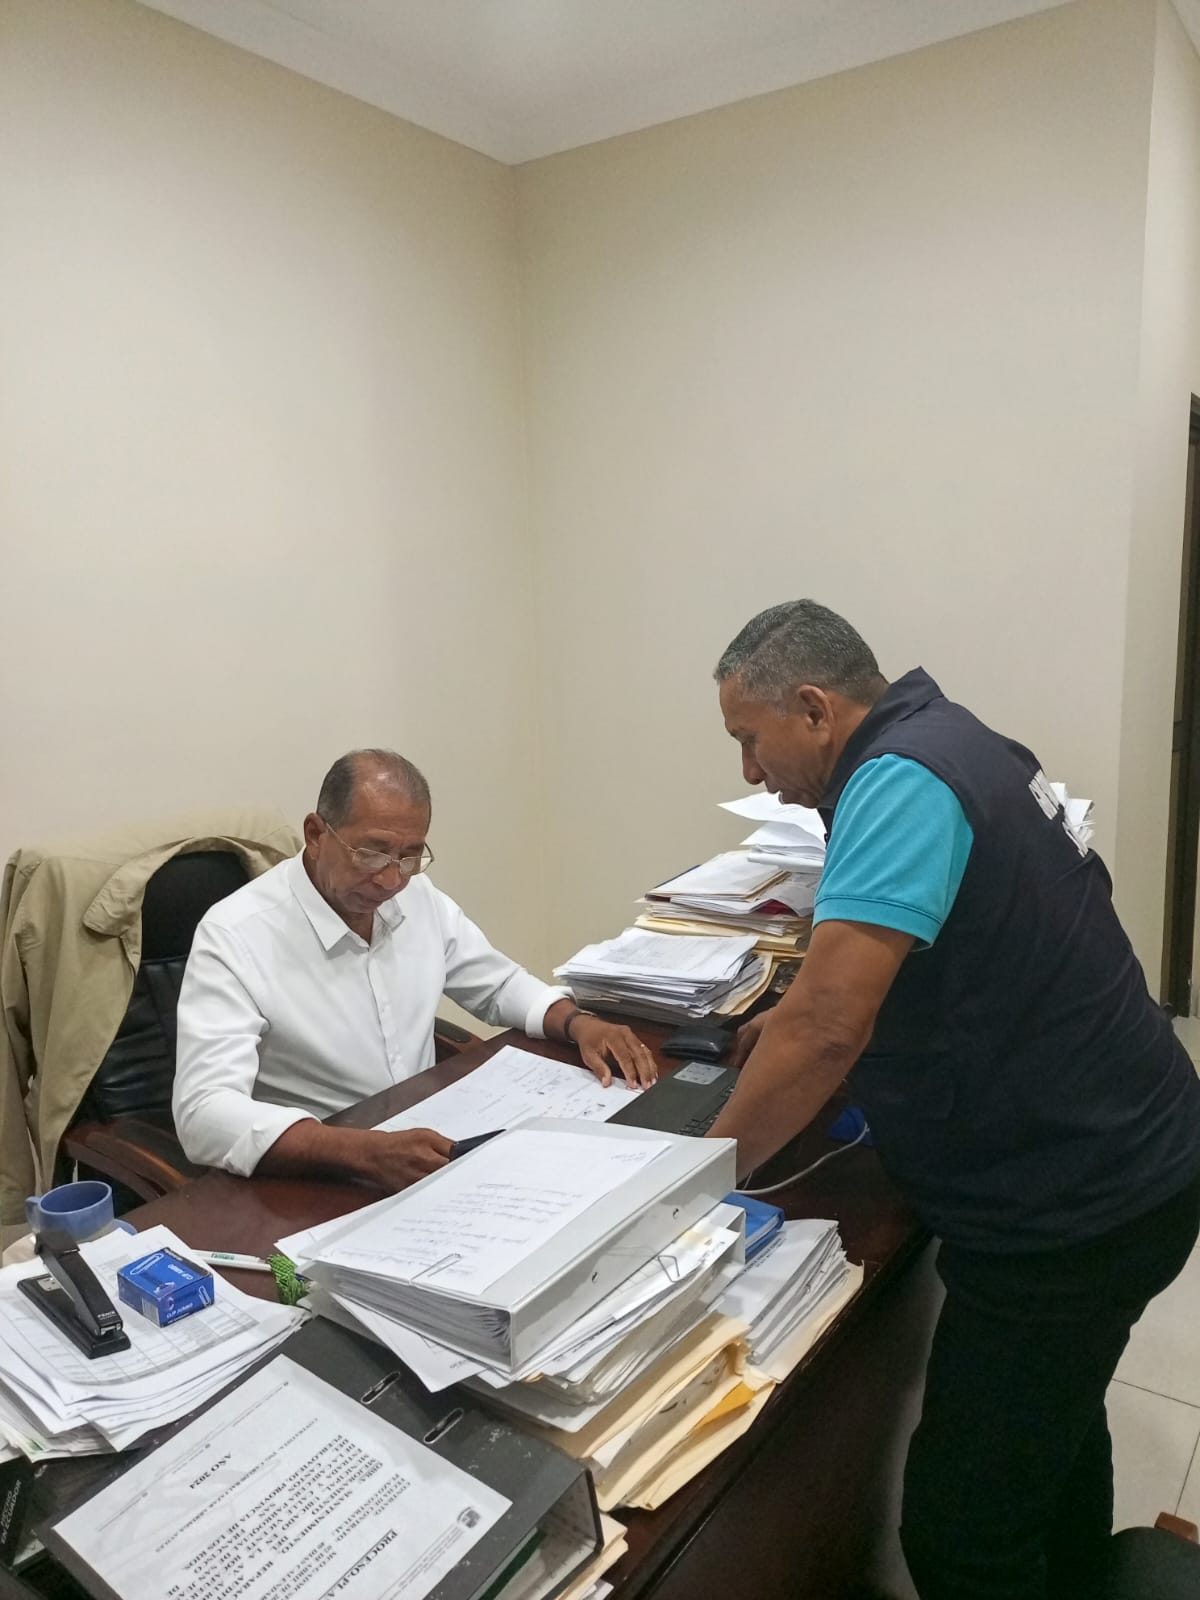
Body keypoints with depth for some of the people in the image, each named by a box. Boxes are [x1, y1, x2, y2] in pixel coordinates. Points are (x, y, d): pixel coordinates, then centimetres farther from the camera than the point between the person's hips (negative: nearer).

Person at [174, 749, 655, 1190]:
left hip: (428, 1149, 6)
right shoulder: (234, 936, -17)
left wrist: (579, 1022, -3)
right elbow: (204, 1115, -26)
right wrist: (366, 1151, -39)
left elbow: (499, 985, 17)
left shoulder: (419, 899, 2)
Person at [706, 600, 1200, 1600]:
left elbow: (828, 1031, -32)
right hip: (1116, 1166, 10)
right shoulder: (948, 741, 6)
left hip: (1068, 1211, -10)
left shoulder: (901, 780, -25)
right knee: (1053, 1424, 30)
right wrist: (805, 1015, 9)